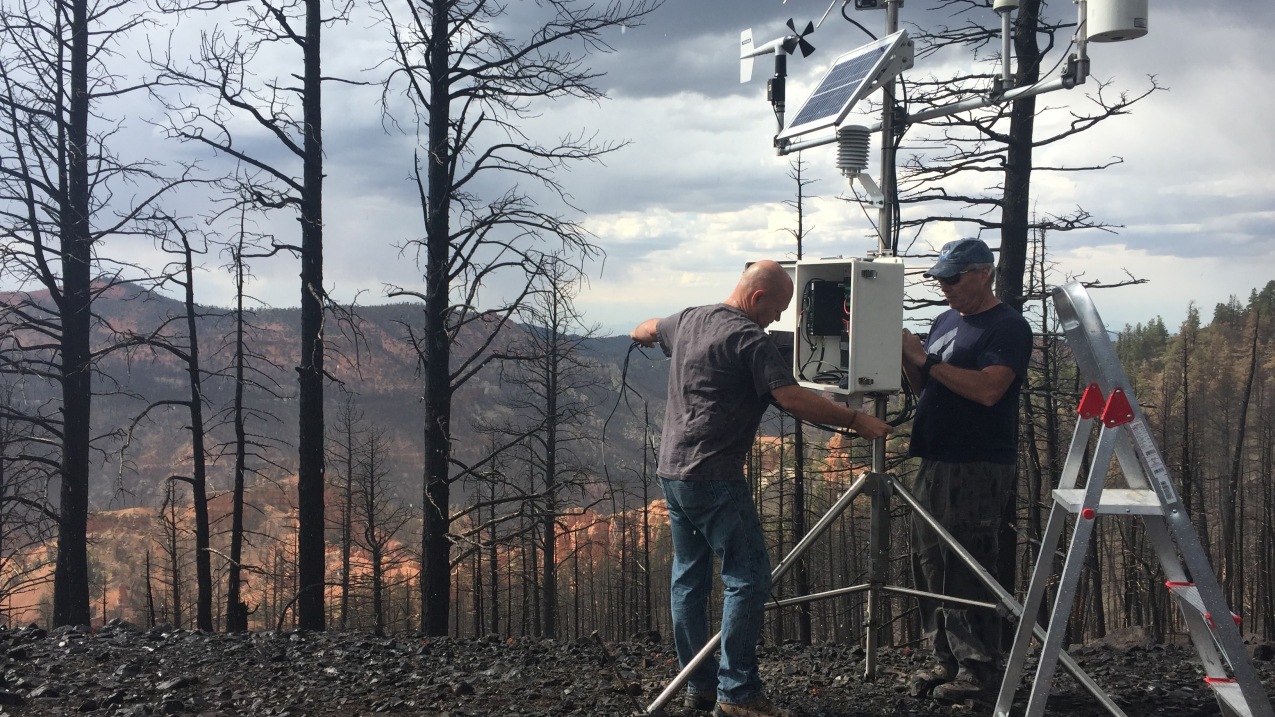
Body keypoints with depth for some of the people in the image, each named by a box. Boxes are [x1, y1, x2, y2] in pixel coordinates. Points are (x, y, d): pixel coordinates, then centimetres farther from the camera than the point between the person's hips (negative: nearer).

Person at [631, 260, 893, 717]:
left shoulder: (687, 321, 14)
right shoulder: (748, 338, -12)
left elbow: (649, 329, 35)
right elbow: (794, 400, -18)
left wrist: (640, 335, 58)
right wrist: (855, 420, -10)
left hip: (671, 472, 10)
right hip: (714, 476, -10)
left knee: (689, 579, 13)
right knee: (748, 579, -6)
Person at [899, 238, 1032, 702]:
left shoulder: (1008, 327, -7)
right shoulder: (945, 322, 19)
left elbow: (988, 389, -21)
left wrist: (925, 359, -17)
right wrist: (907, 355, 2)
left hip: (977, 470, -8)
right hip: (933, 463, 9)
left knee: (968, 575, -7)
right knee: (929, 566, 9)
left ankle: (980, 672, 2)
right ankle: (946, 661, 19)